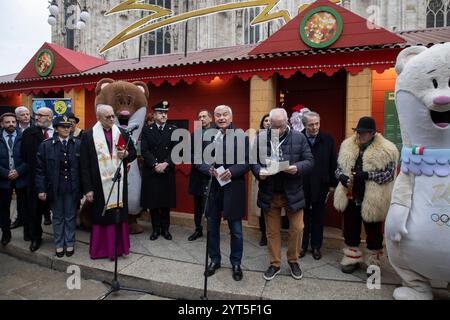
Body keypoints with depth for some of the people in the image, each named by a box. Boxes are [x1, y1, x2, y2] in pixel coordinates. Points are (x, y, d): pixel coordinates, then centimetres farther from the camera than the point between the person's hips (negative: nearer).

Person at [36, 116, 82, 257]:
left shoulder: (78, 144, -3)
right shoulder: (46, 145, -1)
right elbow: (40, 169, -1)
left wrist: (83, 188, -4)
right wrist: (41, 189, -6)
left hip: (72, 187, 0)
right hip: (54, 187, 0)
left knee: (70, 217, 11)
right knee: (58, 218, 13)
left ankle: (70, 244, 26)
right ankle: (59, 245, 27)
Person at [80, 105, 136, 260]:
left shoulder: (122, 133, 4)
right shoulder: (88, 135, -5)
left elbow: (133, 152, 14)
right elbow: (84, 165, -6)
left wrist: (126, 154, -11)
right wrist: (88, 189, -10)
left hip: (119, 183, 3)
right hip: (100, 185, -3)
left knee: (119, 215, 10)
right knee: (101, 217, 7)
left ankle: (119, 247, 23)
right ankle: (101, 249, 22)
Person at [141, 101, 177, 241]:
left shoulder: (174, 130, 5)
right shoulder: (147, 130, 4)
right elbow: (144, 150, -4)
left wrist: (165, 164, -14)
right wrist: (155, 164, -16)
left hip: (168, 172, 0)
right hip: (151, 172, 0)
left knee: (166, 201, 6)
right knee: (152, 201, 5)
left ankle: (165, 228, 20)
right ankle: (156, 228, 18)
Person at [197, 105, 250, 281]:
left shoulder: (241, 136, -4)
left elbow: (247, 162, -6)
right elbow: (198, 160, 3)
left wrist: (231, 171, -21)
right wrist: (209, 169, -15)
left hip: (233, 189, -2)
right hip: (211, 188, 3)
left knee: (236, 229, 9)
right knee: (212, 227, 16)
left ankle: (236, 263, 29)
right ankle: (214, 260, 35)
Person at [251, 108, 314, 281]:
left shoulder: (299, 137, -3)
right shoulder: (261, 137, -1)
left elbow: (309, 161, -2)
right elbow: (253, 160, 3)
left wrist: (297, 168, -22)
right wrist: (259, 171, -17)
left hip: (292, 192, 0)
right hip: (269, 193, 1)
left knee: (297, 228, 6)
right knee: (272, 231, 12)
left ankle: (293, 261, 31)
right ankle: (275, 264, 29)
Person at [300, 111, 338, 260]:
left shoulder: (327, 139, -2)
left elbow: (333, 163, 1)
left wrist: (333, 184, 1)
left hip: (321, 185, 1)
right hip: (302, 185, -1)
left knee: (318, 218, 13)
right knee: (303, 217, 11)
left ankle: (316, 246, 28)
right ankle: (302, 245, 27)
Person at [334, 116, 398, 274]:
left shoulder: (386, 150, -10)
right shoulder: (347, 146, 4)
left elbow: (389, 173, -12)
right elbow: (339, 168, 10)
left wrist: (366, 175, -23)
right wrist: (342, 177, -12)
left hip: (372, 200, -4)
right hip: (351, 197, 4)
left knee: (373, 232, 12)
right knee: (350, 230, 14)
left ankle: (373, 262, 31)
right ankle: (352, 259, 31)